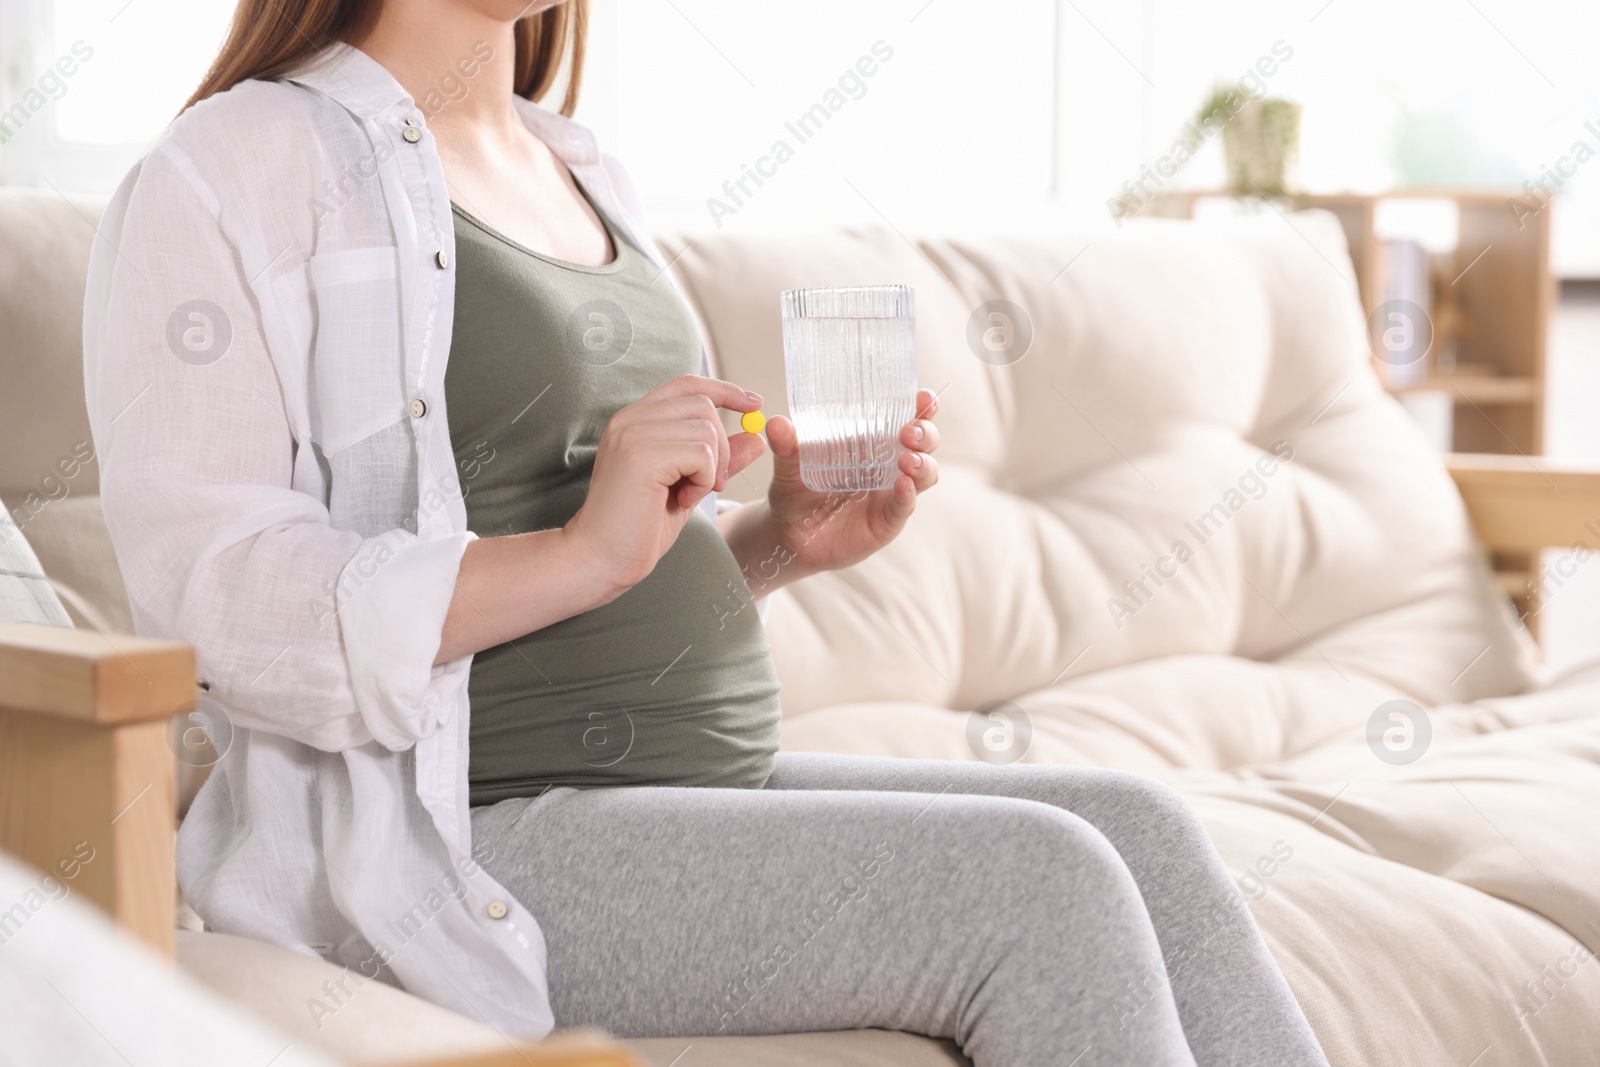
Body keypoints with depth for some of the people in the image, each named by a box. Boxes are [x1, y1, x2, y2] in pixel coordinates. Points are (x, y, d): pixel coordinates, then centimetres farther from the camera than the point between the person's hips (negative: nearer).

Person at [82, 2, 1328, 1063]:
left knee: (1139, 826, -8)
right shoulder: (233, 174, -6)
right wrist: (582, 552, -26)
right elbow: (201, 594, -18)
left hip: (707, 778, 8)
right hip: (467, 838, -8)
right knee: (1039, 884, -20)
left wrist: (780, 539, 4)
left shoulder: (580, 173, 19)